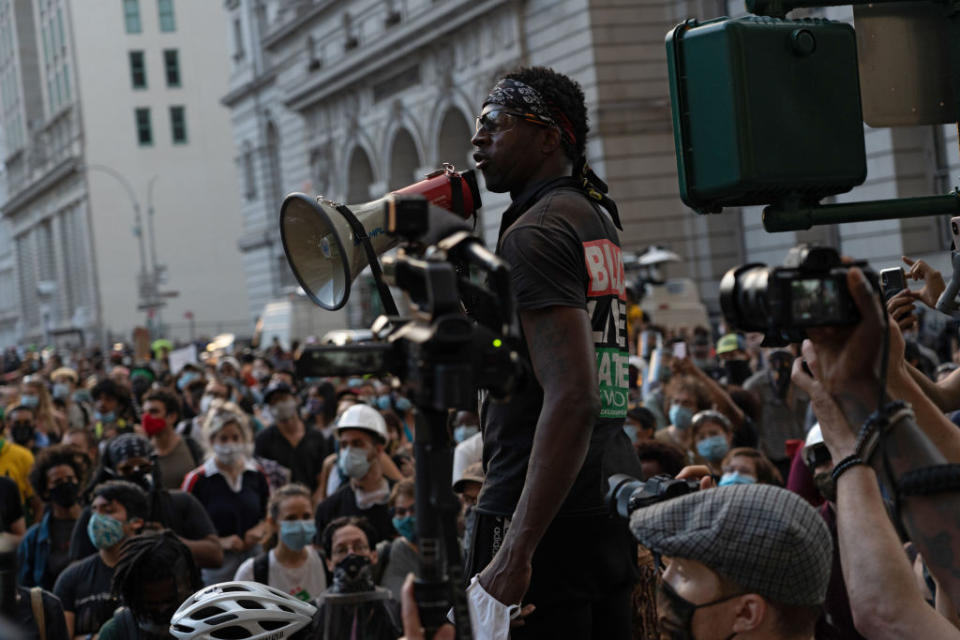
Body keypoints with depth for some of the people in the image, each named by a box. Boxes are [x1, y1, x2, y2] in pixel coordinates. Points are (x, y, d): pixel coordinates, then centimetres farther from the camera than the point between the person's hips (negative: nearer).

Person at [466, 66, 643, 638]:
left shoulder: (534, 234, -14)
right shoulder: (594, 217, 16)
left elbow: (572, 400, -23)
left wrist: (518, 548, -26)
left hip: (550, 517, -10)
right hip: (612, 506, 10)